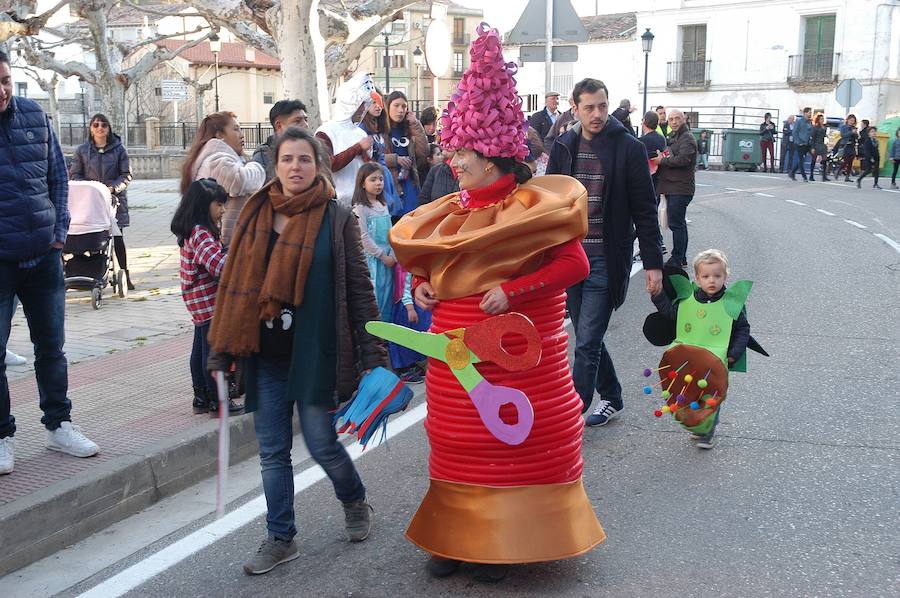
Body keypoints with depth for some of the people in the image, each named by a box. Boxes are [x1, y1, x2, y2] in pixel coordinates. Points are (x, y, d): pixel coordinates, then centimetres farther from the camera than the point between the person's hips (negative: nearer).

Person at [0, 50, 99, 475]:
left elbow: (58, 175, 11)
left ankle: (58, 425, 28)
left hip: (44, 255, 4)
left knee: (51, 347, 13)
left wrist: (60, 230, 4)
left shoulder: (34, 116, 3)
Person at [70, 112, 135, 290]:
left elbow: (126, 175, 2)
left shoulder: (119, 149, 5)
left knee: (118, 239, -2)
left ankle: (125, 276, 4)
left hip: (114, 200, -1)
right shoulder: (82, 150, 9)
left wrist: (112, 187, -14)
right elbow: (75, 175, 8)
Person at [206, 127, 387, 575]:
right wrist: (221, 352, 7)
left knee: (321, 444, 4)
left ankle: (355, 502, 35)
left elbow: (359, 288, -3)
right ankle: (280, 538, 23)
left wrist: (373, 357, -7)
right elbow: (235, 285, 8)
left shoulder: (336, 218, -3)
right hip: (265, 354, 4)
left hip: (314, 352, -3)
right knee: (273, 451, 8)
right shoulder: (256, 215, 5)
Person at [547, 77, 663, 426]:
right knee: (589, 340, 15)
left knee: (587, 344, -6)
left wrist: (653, 263, -6)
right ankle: (612, 399, 33)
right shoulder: (564, 147, 5)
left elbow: (645, 211, -4)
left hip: (606, 261, -5)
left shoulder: (629, 148, -6)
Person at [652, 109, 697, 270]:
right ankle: (681, 258, 23)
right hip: (673, 188, 11)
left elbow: (683, 159, -24)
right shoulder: (674, 138, 22)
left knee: (676, 223, -10)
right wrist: (662, 158, 8)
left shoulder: (687, 138, -11)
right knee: (679, 223, 15)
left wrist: (662, 161, -13)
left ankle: (677, 259, -7)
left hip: (680, 189, -11)